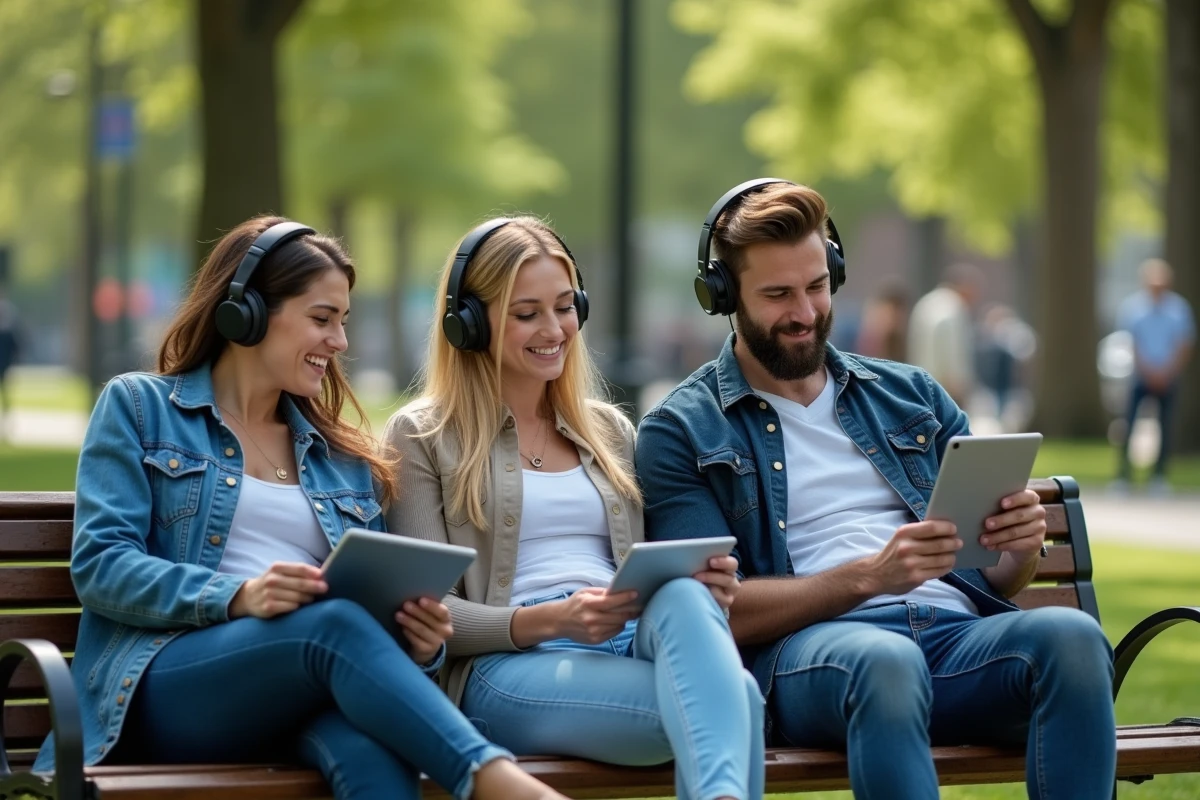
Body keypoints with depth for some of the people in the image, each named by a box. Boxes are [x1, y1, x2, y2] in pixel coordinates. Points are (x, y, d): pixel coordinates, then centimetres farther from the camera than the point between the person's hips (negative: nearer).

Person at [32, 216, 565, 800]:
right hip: (168, 681, -3)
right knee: (337, 624, -37)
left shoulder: (345, 459, 27)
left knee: (378, 753, -38)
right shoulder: (138, 407, 14)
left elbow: (377, 604, 23)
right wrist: (238, 596, -17)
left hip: (303, 704, 4)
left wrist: (417, 644, -3)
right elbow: (99, 565, 0)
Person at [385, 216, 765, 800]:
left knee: (684, 596, -40)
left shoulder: (610, 431, 25)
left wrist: (701, 585, -2)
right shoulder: (422, 436, 8)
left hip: (634, 649, 4)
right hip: (508, 668, -4)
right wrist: (549, 620, -18)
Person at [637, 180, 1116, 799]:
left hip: (955, 628, 4)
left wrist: (1021, 544, -2)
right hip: (806, 648, -4)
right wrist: (870, 575, -16)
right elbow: (719, 612, -2)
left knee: (1071, 635, -30)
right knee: (883, 660, -41)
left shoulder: (913, 397, 24)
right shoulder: (680, 432, 10)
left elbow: (996, 579, 23)